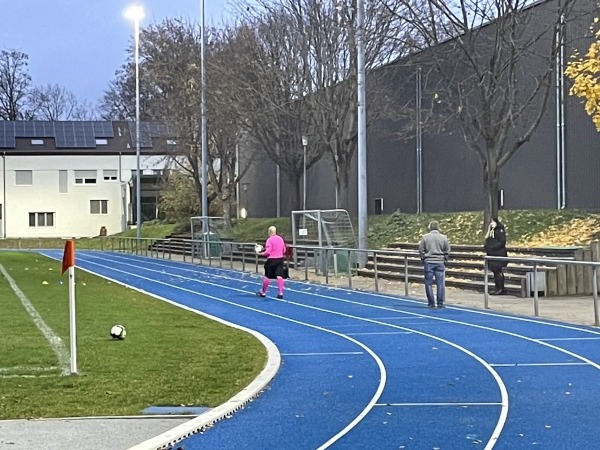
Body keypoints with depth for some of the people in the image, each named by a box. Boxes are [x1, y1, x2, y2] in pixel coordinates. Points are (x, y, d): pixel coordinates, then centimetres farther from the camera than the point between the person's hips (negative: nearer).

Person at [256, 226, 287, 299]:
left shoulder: (269, 240, -12)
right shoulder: (281, 239, 7)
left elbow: (268, 252, -17)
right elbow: (284, 251, 14)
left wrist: (260, 254, -6)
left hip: (272, 260, -5)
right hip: (280, 259, 5)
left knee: (267, 276, 7)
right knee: (279, 276, -1)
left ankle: (263, 292, 19)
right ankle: (280, 293, -7)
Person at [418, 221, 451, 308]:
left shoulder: (425, 237, -1)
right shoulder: (444, 238, 2)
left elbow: (421, 250, 2)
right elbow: (447, 251, 4)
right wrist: (445, 261, 14)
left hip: (428, 263, -1)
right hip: (440, 263, 1)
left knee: (429, 284, 4)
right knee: (440, 283, 3)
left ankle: (431, 303, 4)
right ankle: (440, 303, 3)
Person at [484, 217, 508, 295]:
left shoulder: (500, 231, -7)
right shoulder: (490, 232, 18)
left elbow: (502, 242, -15)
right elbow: (487, 242, 22)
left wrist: (491, 247, -18)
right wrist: (486, 246, 1)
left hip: (499, 255, -8)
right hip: (491, 255, 8)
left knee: (498, 271, -10)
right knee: (495, 272, 9)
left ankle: (501, 289, -8)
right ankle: (497, 288, 13)